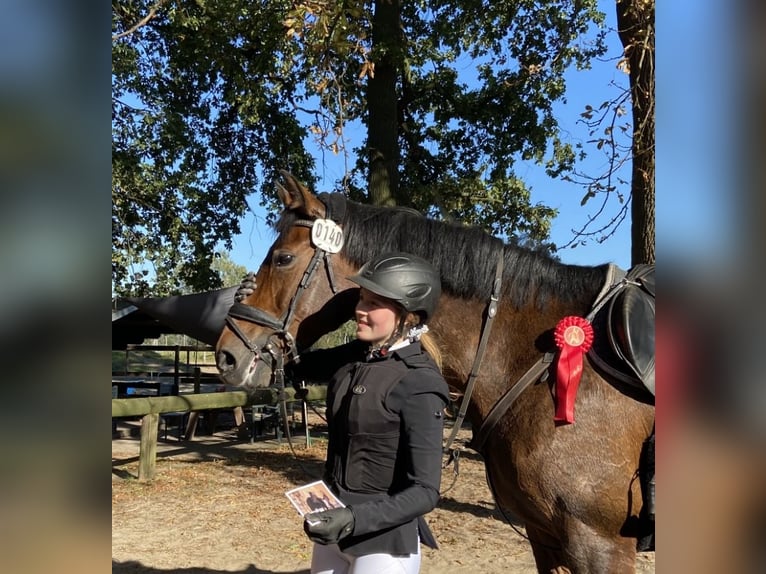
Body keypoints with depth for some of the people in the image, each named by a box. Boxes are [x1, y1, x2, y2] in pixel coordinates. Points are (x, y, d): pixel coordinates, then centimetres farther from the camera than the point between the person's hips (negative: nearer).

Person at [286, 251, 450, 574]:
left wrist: (354, 519, -31)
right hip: (333, 524, 6)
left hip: (384, 543, -6)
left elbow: (425, 492, -21)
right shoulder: (354, 356, -2)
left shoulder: (418, 386, -22)